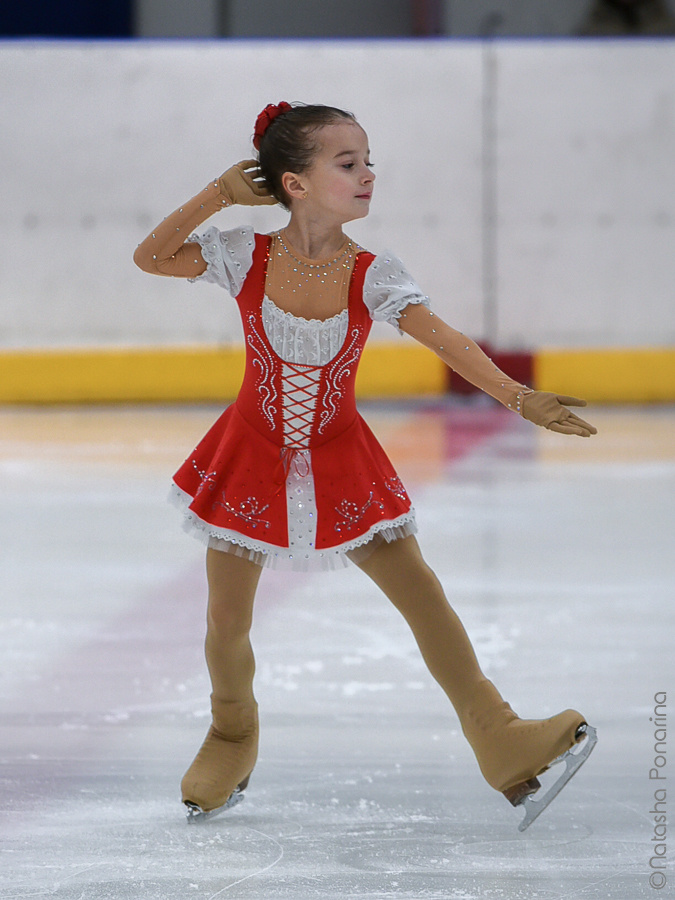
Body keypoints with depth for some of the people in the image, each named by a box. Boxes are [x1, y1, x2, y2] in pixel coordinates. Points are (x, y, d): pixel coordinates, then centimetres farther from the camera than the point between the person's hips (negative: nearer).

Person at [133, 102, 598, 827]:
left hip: (337, 461, 0)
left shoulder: (372, 275, -14)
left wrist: (516, 396, -38)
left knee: (421, 593, -3)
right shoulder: (247, 257, -14)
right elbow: (150, 257, -12)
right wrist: (217, 195, -21)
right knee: (226, 619, 5)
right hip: (252, 457, 0)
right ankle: (231, 740, 33)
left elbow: (443, 339, -25)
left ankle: (497, 738, 5)